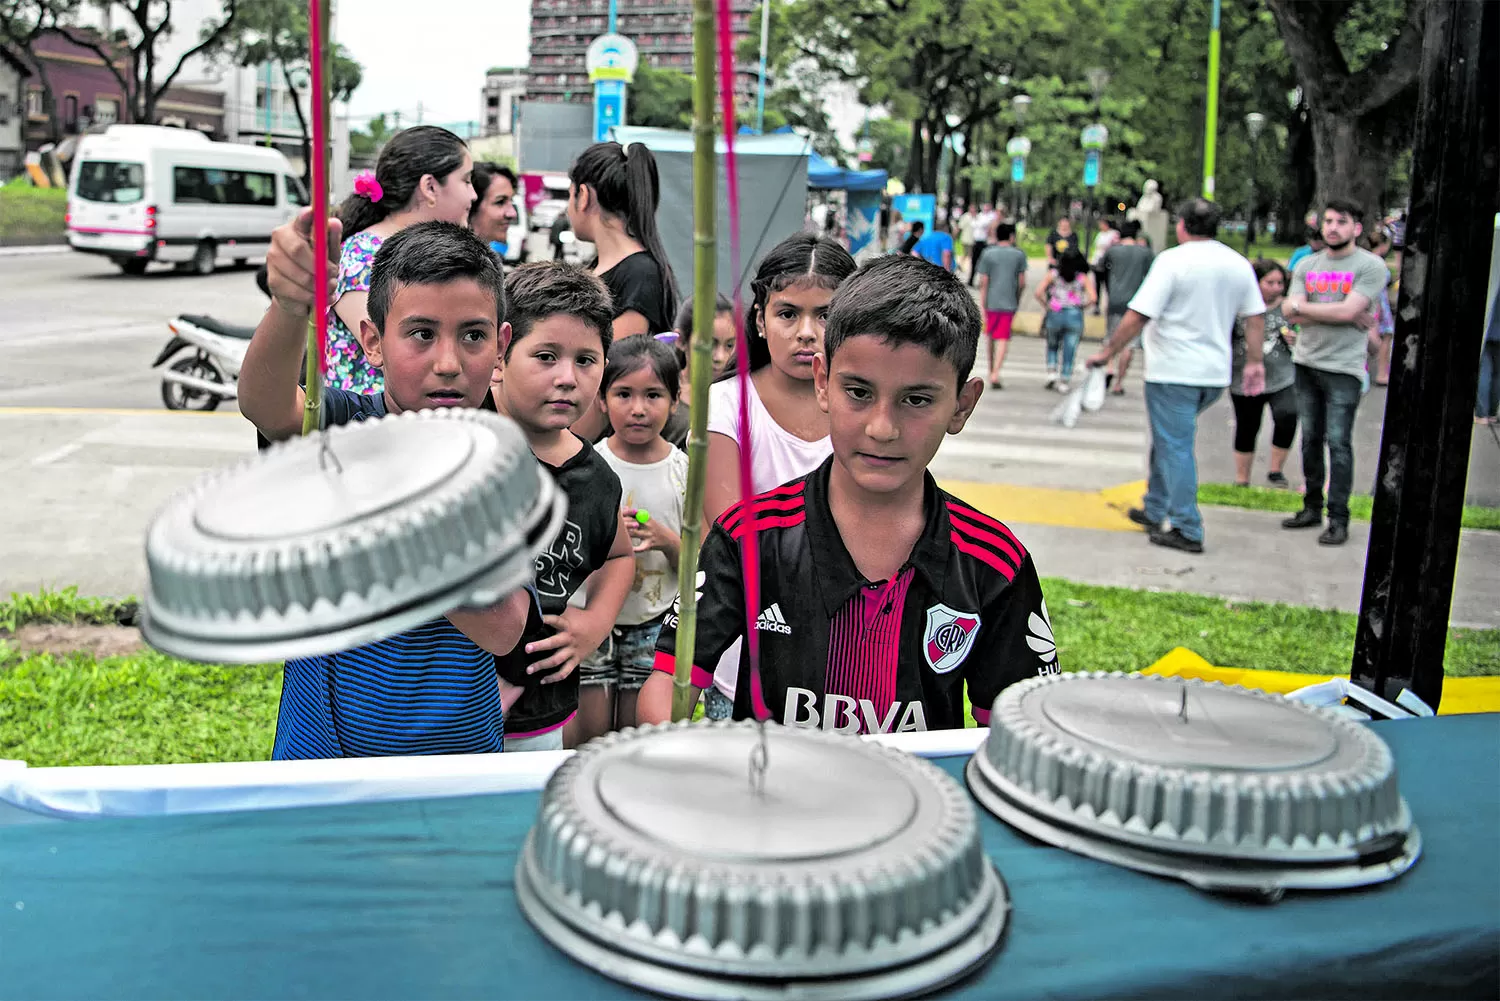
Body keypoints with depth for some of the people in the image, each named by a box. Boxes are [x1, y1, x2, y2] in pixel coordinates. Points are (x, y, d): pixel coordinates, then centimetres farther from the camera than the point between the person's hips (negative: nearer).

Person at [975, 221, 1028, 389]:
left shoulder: (988, 254, -1)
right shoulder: (1019, 254, 1)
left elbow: (983, 283, -5)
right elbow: (1022, 282, 3)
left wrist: (983, 308, -3)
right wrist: (1017, 300, 19)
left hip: (991, 302, 1)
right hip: (1009, 303, -1)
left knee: (991, 337, 17)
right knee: (1003, 339, -3)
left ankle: (991, 371, 29)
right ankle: (995, 373, -17)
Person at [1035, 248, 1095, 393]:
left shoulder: (1053, 274, 3)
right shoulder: (1083, 277, 2)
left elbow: (1039, 293, -6)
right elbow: (1093, 298, -8)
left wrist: (1046, 306, 7)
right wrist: (1081, 306, 7)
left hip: (1055, 314, 1)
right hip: (1075, 316, -1)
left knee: (1052, 346, 23)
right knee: (1070, 350, 8)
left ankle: (1051, 371, 5)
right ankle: (1063, 382, 9)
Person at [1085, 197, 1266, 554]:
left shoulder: (1173, 260, -12)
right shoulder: (1239, 264, 8)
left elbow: (1137, 315, -16)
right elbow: (1256, 317, 9)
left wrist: (1107, 352, -10)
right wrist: (1254, 362, 15)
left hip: (1173, 371, -7)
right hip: (1216, 374, 7)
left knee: (1175, 447, -1)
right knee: (1168, 439, 22)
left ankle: (1188, 531, 0)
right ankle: (1154, 510, 30)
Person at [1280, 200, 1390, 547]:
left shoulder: (1370, 266, -4)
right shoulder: (1307, 265, 11)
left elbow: (1347, 311, -16)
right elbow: (1291, 313, -2)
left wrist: (1302, 307, -4)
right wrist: (1343, 315, -9)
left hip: (1343, 368, -5)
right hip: (1306, 362, 5)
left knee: (1338, 442, -7)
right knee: (1310, 438, 9)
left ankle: (1338, 519, -3)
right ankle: (1312, 508, 19)